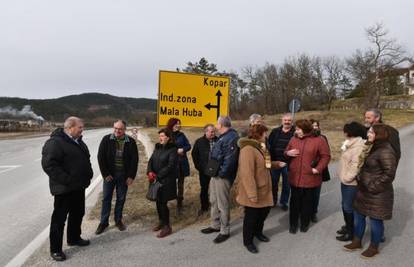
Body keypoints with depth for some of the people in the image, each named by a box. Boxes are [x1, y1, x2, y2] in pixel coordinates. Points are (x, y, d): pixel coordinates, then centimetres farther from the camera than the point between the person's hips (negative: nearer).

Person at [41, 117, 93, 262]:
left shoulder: (78, 141, 13)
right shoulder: (55, 142, -17)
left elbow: (85, 160, 23)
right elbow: (48, 165, -25)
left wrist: (88, 175, 10)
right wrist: (67, 180, -25)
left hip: (79, 187, 9)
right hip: (64, 189, -9)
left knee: (78, 214, 20)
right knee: (59, 218, 3)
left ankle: (74, 238, 39)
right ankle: (55, 249, 16)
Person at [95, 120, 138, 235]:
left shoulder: (131, 142, -2)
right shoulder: (106, 139, -4)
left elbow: (134, 160, -1)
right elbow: (101, 157, -4)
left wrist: (131, 176, -6)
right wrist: (105, 174, -9)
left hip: (124, 176, 1)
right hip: (109, 175, 0)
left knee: (121, 199, 11)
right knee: (106, 198, 7)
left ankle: (118, 220, 27)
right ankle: (103, 222, 19)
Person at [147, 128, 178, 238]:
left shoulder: (173, 149, -12)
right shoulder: (158, 147, 10)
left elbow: (170, 166, -17)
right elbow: (151, 160, 8)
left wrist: (158, 176, -17)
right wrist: (150, 172, -10)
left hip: (166, 180, -7)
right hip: (156, 180, 7)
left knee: (163, 203, -4)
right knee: (158, 201, 14)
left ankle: (167, 227, 10)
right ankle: (161, 222, 32)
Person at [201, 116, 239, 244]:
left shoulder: (232, 137, -18)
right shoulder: (223, 136, 15)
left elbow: (230, 159, -26)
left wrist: (222, 173, -23)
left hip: (222, 176, -10)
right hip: (215, 174, 10)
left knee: (222, 204, 0)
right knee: (214, 201, 19)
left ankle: (225, 231, 14)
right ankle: (215, 225, 34)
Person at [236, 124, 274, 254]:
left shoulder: (260, 147, 9)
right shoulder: (248, 149, -25)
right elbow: (247, 174, -29)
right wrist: (252, 194, -29)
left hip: (263, 189, 10)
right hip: (253, 191, -9)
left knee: (264, 211, 22)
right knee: (251, 216, 7)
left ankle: (258, 232, 46)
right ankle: (248, 241, 27)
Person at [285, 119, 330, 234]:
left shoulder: (319, 140, -7)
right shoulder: (294, 139, 5)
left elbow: (326, 156, -5)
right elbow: (286, 152, 15)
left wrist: (318, 169, -14)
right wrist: (288, 153, -9)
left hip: (310, 178, -2)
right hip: (295, 177, 3)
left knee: (307, 202, 13)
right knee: (295, 201, 10)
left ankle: (305, 223, 30)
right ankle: (293, 224, 24)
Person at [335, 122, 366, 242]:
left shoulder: (358, 147, -22)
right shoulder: (351, 143, 11)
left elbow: (356, 165, -27)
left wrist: (348, 177, -19)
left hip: (351, 182, -10)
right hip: (345, 180, 10)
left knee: (349, 207, 2)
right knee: (345, 205, 21)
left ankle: (351, 232, 16)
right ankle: (347, 226, 37)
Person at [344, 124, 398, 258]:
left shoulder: (386, 152, -21)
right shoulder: (374, 148, 10)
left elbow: (389, 174, -24)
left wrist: (374, 187, -20)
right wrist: (360, 178, 11)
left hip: (377, 194, -10)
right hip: (364, 191, 10)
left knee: (375, 220, 8)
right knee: (358, 216, 17)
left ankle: (374, 248, 27)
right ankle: (357, 242, 34)